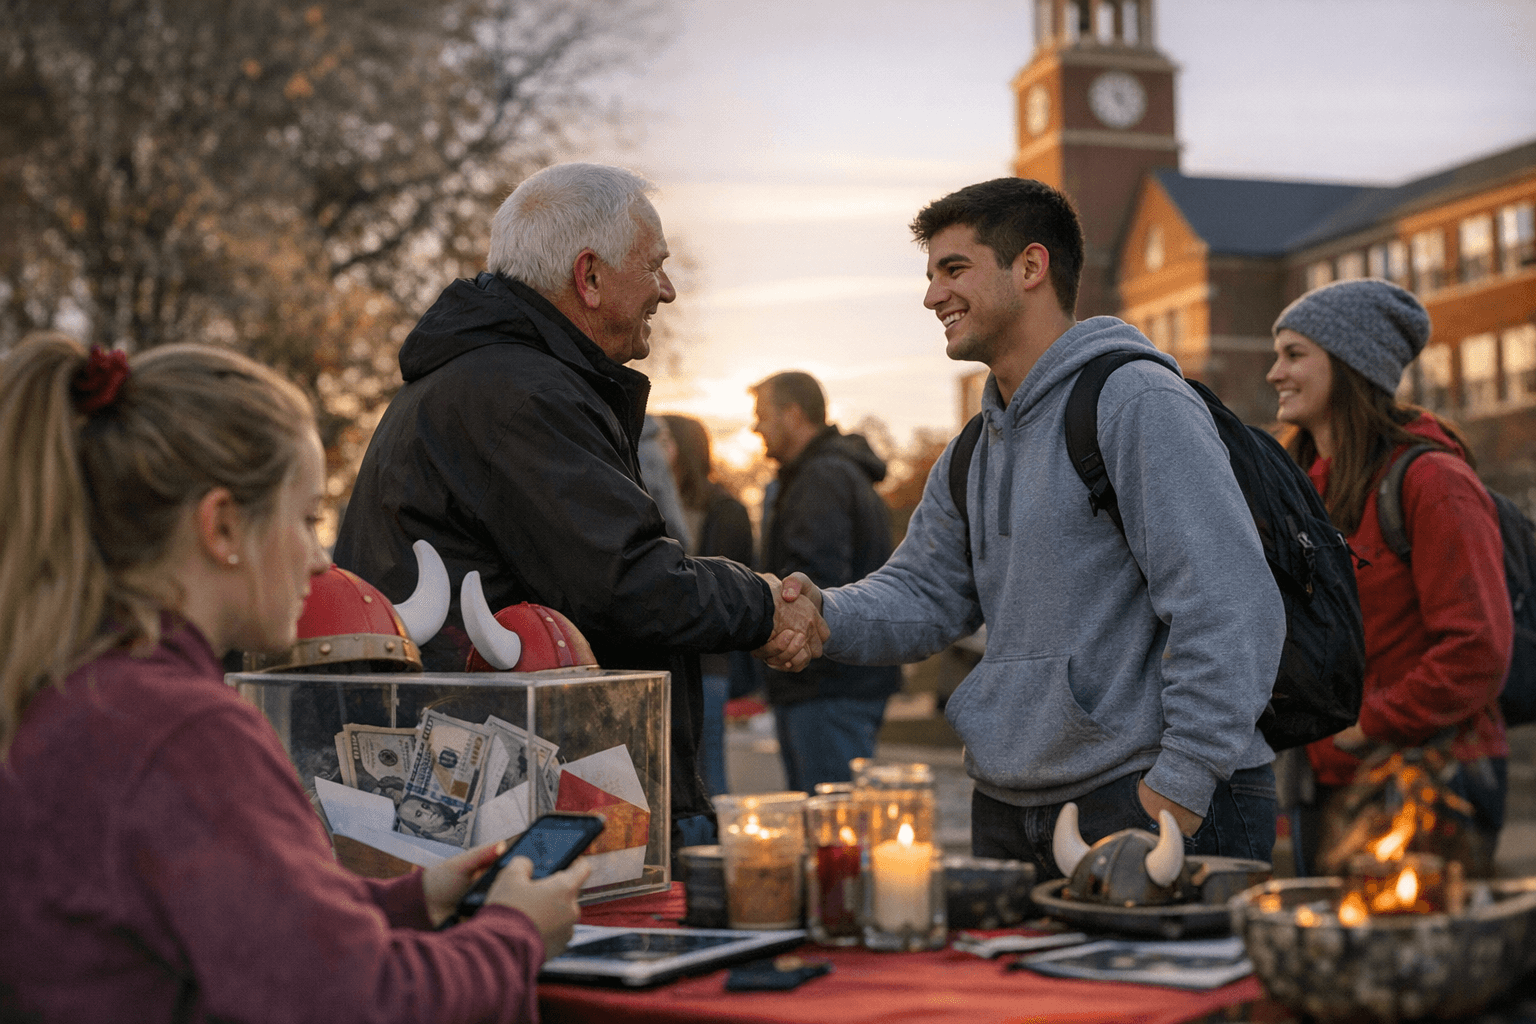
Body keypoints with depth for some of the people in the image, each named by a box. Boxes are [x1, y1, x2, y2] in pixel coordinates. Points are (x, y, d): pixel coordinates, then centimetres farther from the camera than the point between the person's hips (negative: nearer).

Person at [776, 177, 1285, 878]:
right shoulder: (972, 456, 16)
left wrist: (1183, 782, -21)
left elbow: (1228, 607, -18)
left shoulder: (1136, 401, -12)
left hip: (1149, 803, -8)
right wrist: (828, 615, -6)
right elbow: (923, 592, 15)